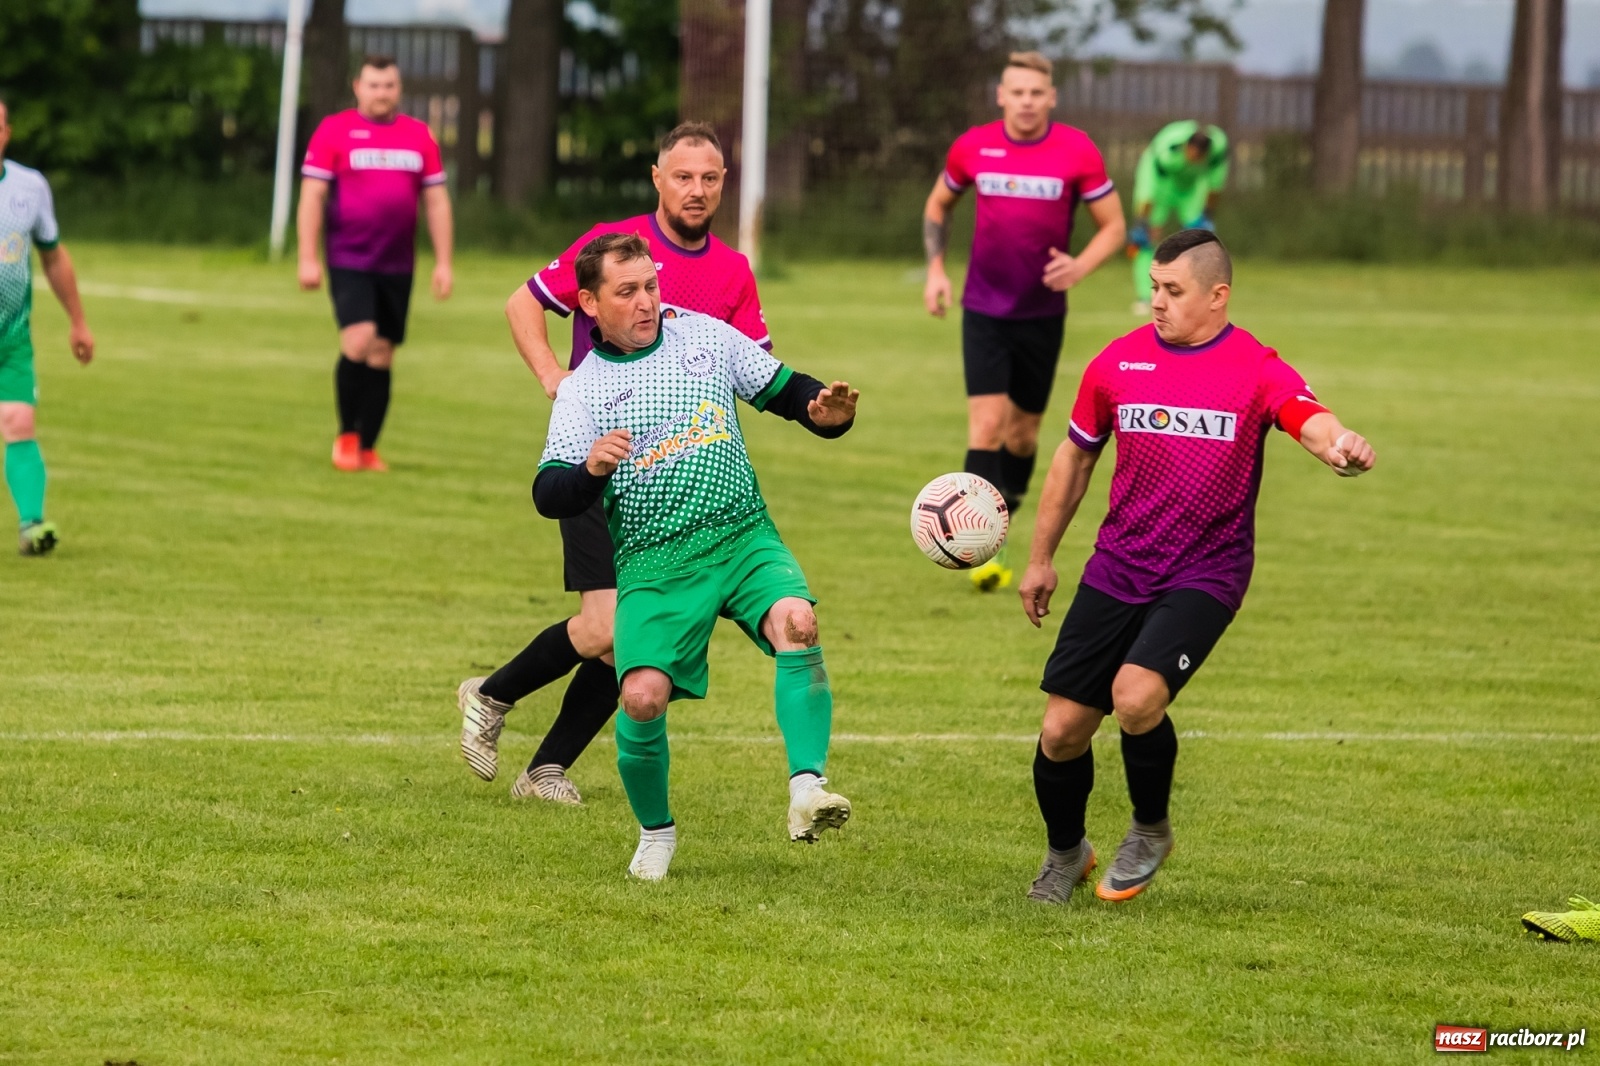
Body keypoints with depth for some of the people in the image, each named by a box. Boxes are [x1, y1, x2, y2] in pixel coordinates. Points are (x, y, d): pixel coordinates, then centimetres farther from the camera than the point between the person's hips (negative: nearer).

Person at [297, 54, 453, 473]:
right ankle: (346, 434, -3)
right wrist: (308, 258, -10)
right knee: (358, 340, -19)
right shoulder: (334, 131, -1)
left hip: (397, 266, 4)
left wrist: (443, 262, 7)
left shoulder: (419, 136, 10)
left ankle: (367, 449, 12)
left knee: (382, 355, 4)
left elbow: (436, 201, 13)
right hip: (349, 261, -4)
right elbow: (312, 195, -3)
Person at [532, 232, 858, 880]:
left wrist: (824, 411, -5)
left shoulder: (704, 336, 10)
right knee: (643, 698, -19)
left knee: (796, 622, -30)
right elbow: (548, 496, -2)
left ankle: (806, 789, -32)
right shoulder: (583, 389, 5)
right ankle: (655, 832, 9)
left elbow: (783, 390, 17)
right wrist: (591, 471, -23)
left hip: (745, 540, 1)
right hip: (654, 565, -1)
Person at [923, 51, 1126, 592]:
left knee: (1023, 432, 10)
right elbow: (938, 206, 15)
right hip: (984, 309, 0)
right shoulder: (972, 147, -3)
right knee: (987, 422, -14)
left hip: (1043, 312, 1)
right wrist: (936, 269, 2)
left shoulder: (1078, 152, -8)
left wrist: (1080, 266, -19)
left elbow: (1113, 226, -1)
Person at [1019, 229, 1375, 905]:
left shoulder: (1255, 370, -6)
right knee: (1062, 729, -1)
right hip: (1117, 568, 4)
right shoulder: (1118, 363, 4)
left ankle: (1150, 832, 3)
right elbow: (1075, 457, 17)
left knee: (1136, 696, -26)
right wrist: (1041, 559, 20)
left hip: (1205, 574, -4)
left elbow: (1311, 420, -24)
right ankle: (1065, 853, 29)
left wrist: (1341, 444, -49)